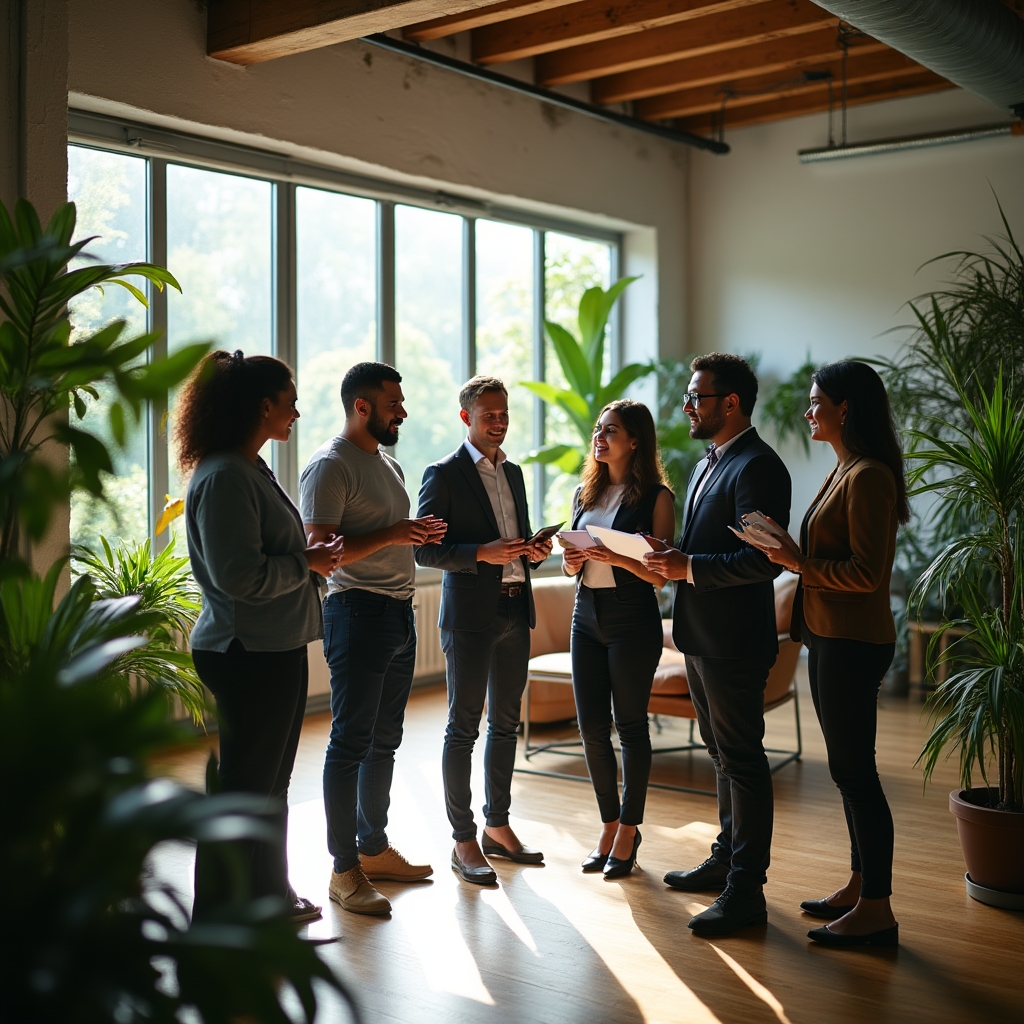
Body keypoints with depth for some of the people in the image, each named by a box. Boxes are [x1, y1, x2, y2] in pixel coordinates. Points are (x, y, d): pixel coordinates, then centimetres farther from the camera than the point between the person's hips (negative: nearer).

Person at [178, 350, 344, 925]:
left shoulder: (253, 470, 15)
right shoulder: (224, 477, -19)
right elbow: (240, 575, -26)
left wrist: (314, 554, 7)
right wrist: (306, 564, -14)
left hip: (278, 648, 11)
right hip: (248, 654, -11)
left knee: (271, 784, 20)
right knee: (244, 788, -1)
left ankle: (272, 897, 35)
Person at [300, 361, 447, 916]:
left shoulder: (390, 464, 19)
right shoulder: (330, 466, -11)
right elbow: (317, 551, -18)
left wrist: (419, 535, 9)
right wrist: (391, 535, -22)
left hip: (399, 614, 9)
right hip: (359, 613, -9)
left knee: (383, 740, 15)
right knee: (350, 741, -4)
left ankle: (374, 849, 26)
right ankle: (344, 871, 3)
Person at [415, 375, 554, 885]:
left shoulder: (513, 473, 15)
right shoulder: (443, 474, -6)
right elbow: (425, 550, -11)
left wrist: (535, 550, 1)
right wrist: (482, 553, -22)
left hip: (515, 611, 7)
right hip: (471, 614, -7)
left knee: (505, 723, 13)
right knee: (463, 728, -1)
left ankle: (498, 827, 25)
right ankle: (463, 840, 7)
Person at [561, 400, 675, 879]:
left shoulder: (655, 496, -6)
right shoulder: (585, 493, 12)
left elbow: (660, 573, -10)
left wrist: (617, 557, -24)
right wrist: (572, 561, -4)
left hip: (633, 619, -5)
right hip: (587, 615, 6)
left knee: (630, 725, 2)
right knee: (591, 726, 6)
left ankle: (629, 829, 17)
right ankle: (609, 824, 22)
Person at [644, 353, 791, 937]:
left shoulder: (757, 467, -17)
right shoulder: (710, 464, 16)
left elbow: (763, 560, -25)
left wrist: (689, 567, -23)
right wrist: (669, 558, 3)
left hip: (734, 642, -10)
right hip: (700, 636, 10)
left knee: (743, 761, -3)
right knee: (724, 755, 20)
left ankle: (746, 892, 5)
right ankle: (727, 860, 33)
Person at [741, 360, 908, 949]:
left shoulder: (868, 477, -17)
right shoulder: (846, 471, 15)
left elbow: (867, 572, -22)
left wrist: (800, 563, -15)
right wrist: (798, 557, 10)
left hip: (852, 644, -10)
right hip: (830, 637, 10)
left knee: (856, 771, -4)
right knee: (849, 769, 16)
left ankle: (877, 910, 5)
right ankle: (861, 886, 28)